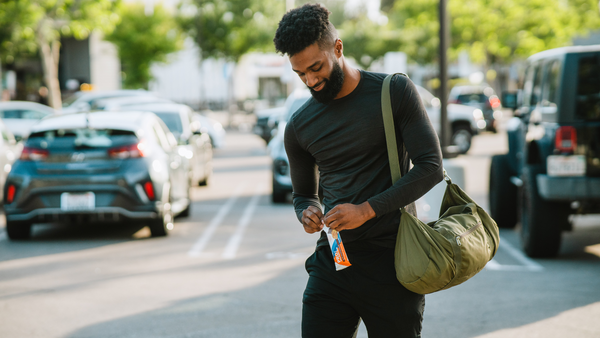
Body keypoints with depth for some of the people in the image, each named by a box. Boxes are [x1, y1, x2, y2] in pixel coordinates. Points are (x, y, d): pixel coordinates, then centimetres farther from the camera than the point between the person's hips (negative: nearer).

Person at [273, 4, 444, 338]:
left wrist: (367, 210, -16)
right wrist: (307, 213, -3)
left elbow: (431, 167, -8)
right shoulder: (299, 126, 10)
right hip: (332, 259, 3)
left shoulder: (394, 92, -3)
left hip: (391, 260, -3)